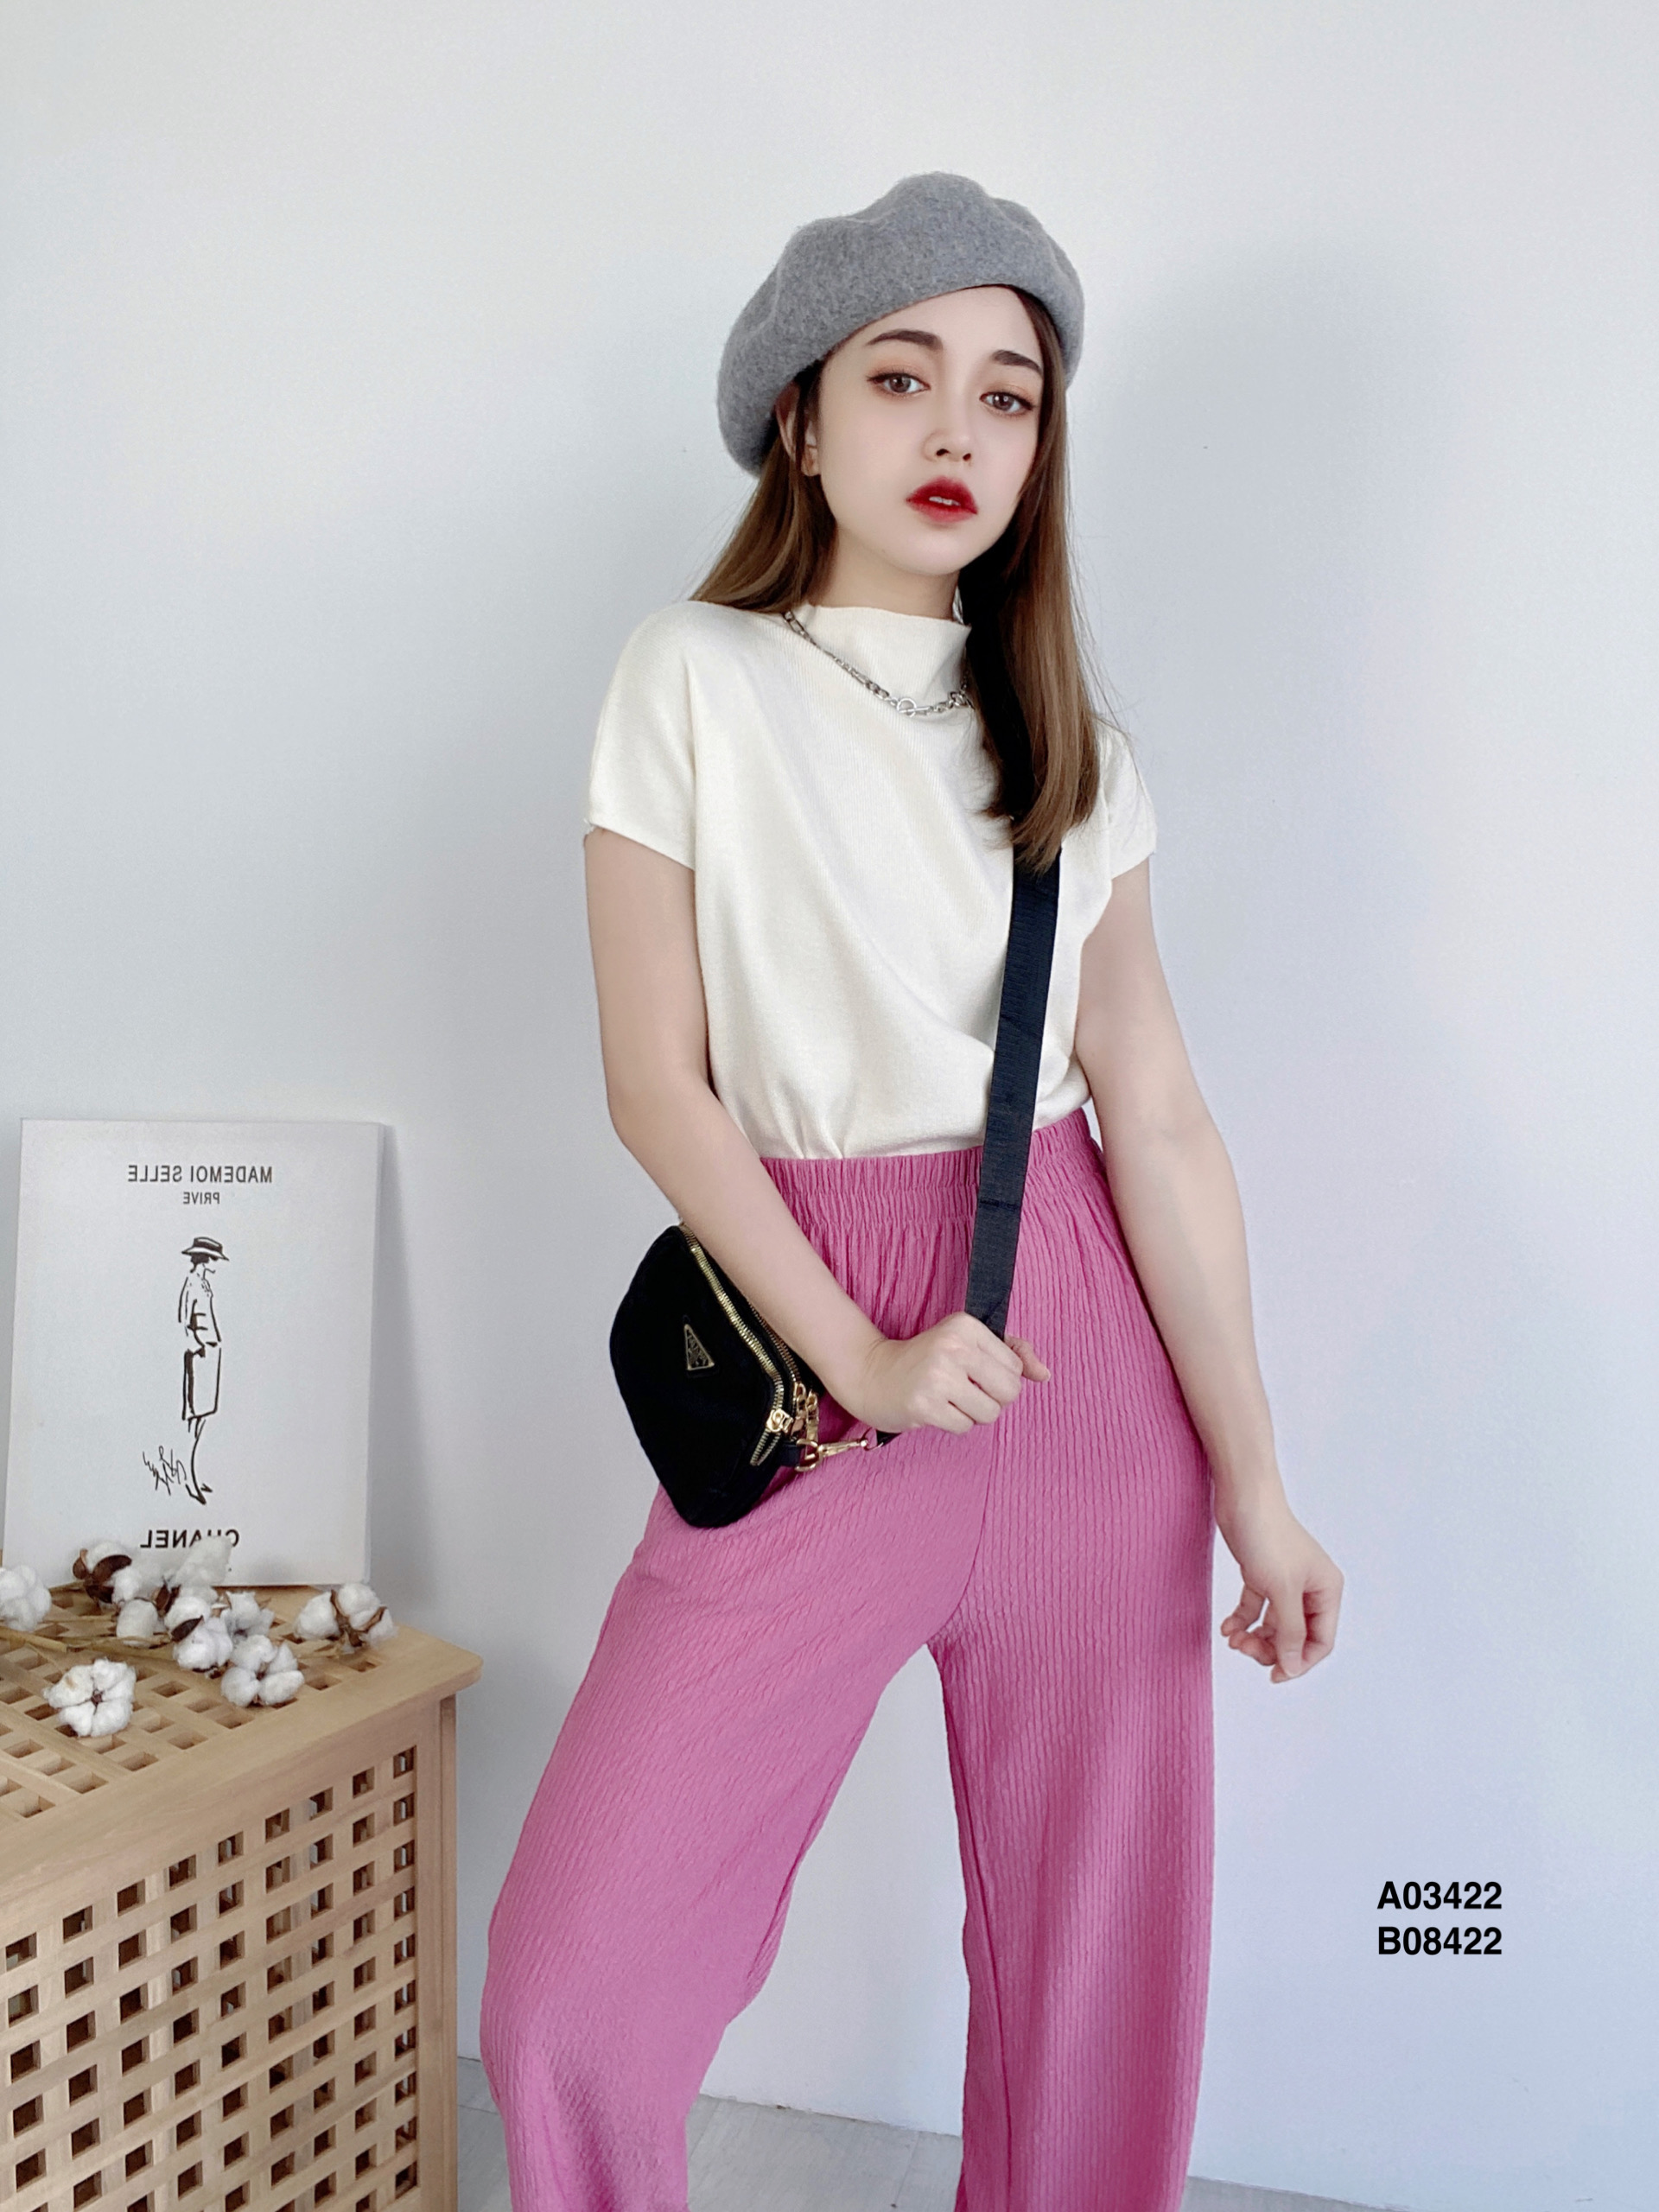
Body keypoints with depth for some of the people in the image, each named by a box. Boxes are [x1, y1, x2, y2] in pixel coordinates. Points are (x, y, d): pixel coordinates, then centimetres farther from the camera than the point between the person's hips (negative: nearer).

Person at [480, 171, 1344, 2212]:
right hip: (812, 1363, -2)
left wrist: (1251, 1480, 1)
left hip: (1088, 1349, 3)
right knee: (579, 1973, -6)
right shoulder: (696, 680, 0)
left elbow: (1157, 1119, 4)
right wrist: (859, 1358, -11)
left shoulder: (1067, 736, 8)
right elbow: (656, 1082, -4)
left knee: (1100, 1963, 9)